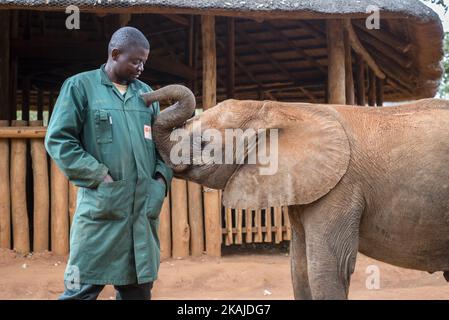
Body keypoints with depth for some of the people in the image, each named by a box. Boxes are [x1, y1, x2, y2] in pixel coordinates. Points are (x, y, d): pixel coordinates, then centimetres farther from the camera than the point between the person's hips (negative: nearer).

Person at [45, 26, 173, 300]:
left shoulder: (146, 93, 15)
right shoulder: (80, 86, 1)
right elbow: (58, 139, -5)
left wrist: (162, 177, 2)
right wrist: (100, 177, -12)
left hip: (144, 207, 5)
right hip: (101, 206, -5)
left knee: (139, 288, 12)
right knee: (83, 288, -4)